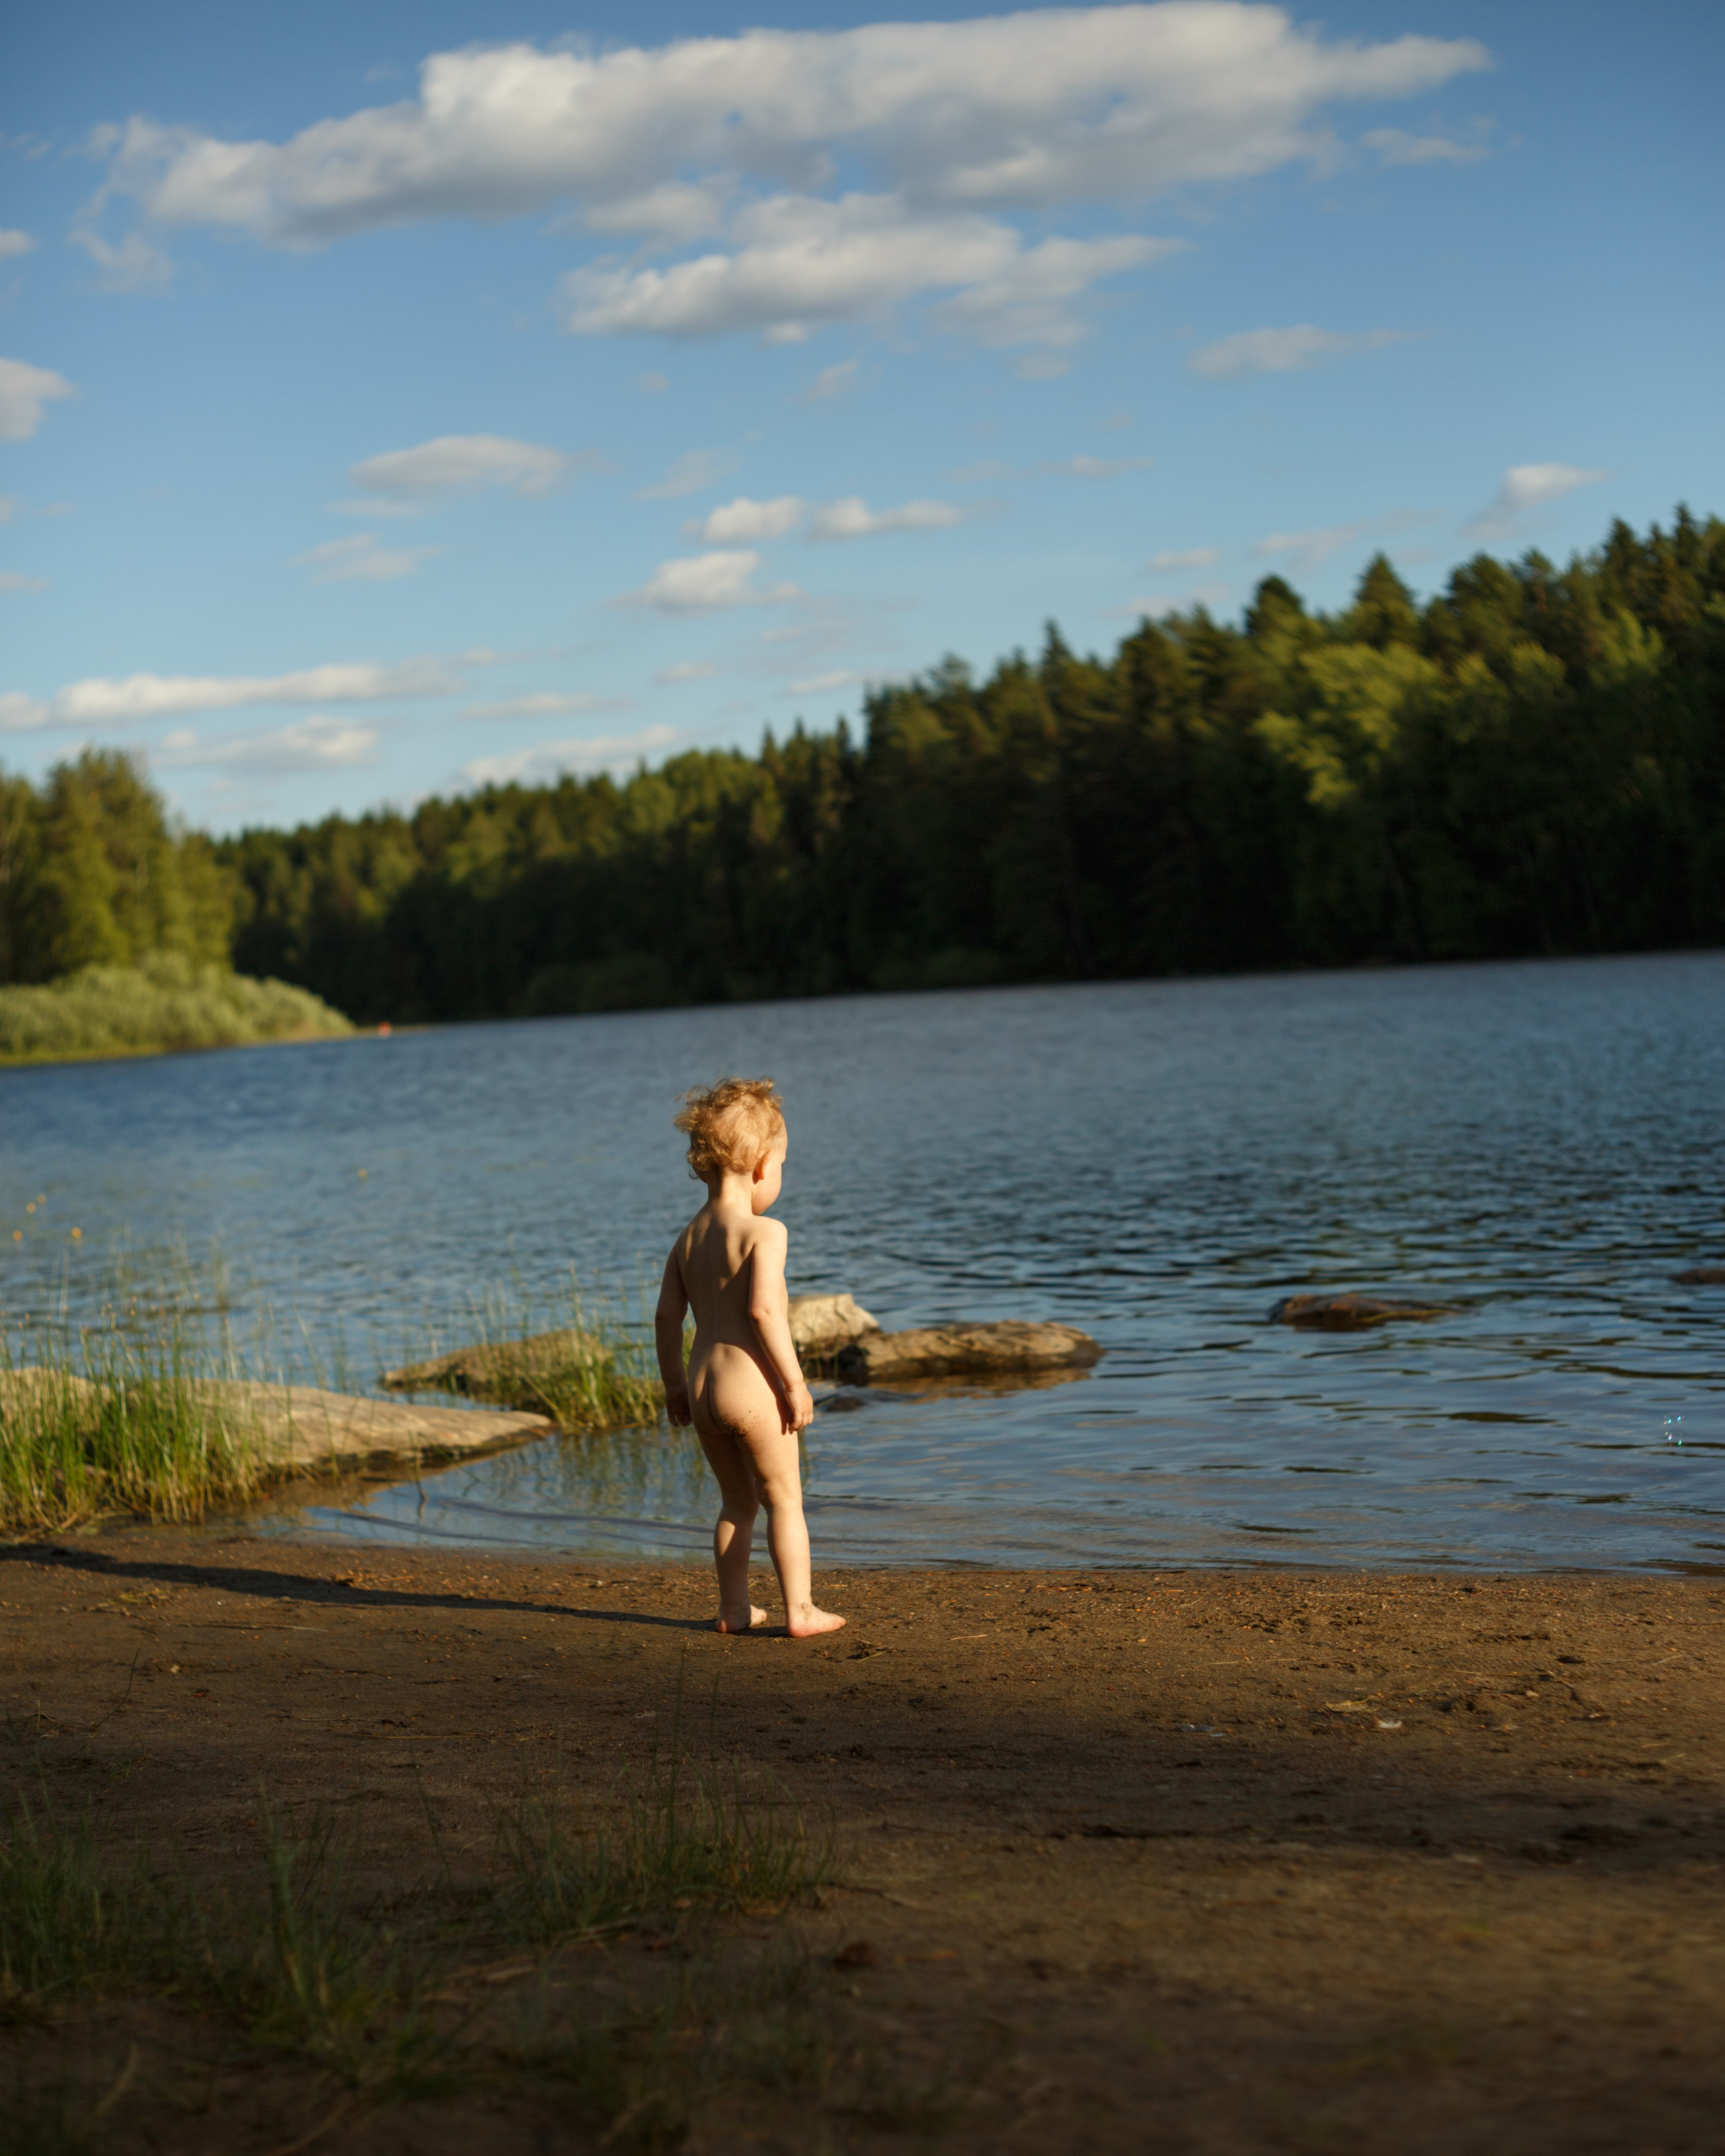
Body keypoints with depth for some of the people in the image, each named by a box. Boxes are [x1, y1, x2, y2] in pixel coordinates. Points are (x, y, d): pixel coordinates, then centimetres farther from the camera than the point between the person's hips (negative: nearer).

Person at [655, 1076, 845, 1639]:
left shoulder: (688, 1239, 9)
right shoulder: (765, 1232, -13)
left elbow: (666, 1317, 11)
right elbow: (763, 1308, -23)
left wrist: (675, 1383, 20)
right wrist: (795, 1382, -17)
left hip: (702, 1387, 7)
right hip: (753, 1385, -7)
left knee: (737, 1501, 19)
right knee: (785, 1500, 5)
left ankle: (734, 1608, 23)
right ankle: (800, 1610, 7)